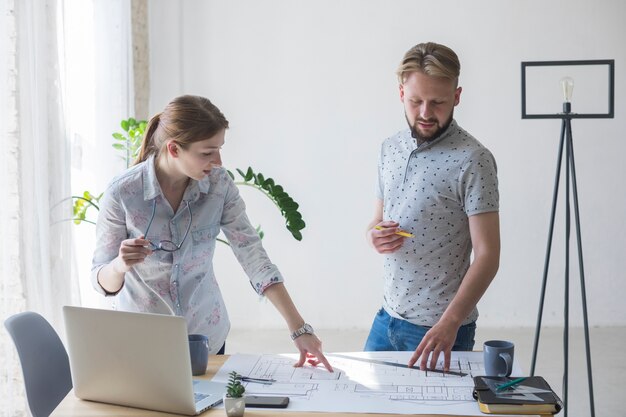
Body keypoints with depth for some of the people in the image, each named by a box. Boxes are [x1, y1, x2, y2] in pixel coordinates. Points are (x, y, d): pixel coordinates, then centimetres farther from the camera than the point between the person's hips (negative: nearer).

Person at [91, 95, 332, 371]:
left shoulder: (220, 184, -12)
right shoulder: (121, 194, -19)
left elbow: (253, 255, -15)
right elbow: (103, 283, -13)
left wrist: (299, 329, -21)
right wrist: (120, 265, -37)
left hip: (206, 334, 3)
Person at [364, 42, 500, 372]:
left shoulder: (473, 160, -16)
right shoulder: (390, 149, 5)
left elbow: (487, 255, -19)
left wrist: (449, 323, -30)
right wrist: (374, 235, -8)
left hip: (441, 331, -6)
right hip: (387, 317, 6)